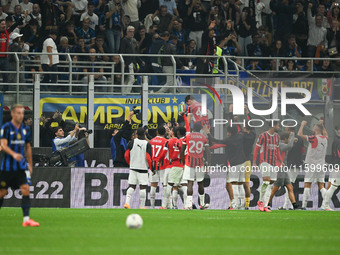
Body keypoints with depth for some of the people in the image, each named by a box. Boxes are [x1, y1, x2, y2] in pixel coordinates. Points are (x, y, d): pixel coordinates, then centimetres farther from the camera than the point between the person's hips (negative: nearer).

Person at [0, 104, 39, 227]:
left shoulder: (25, 129, 8)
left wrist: (30, 164, 17)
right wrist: (13, 154, -37)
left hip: (21, 166, 4)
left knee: (26, 189, -11)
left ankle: (26, 219, -12)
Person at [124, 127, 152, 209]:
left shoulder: (131, 143, 0)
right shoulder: (147, 144, -7)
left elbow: (126, 155, 3)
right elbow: (149, 158, -11)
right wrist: (151, 168, 2)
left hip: (133, 168, 3)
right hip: (143, 168, -3)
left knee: (131, 186, 7)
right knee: (142, 187, 3)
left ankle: (127, 203, -8)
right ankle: (142, 206, 4)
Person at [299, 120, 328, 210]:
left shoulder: (314, 138, -11)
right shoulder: (325, 139, 7)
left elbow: (300, 134, -12)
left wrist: (302, 125, 2)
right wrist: (322, 125, 36)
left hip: (311, 165, -5)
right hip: (321, 165, 5)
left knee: (307, 185, -4)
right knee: (321, 185, 6)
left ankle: (304, 205, -8)